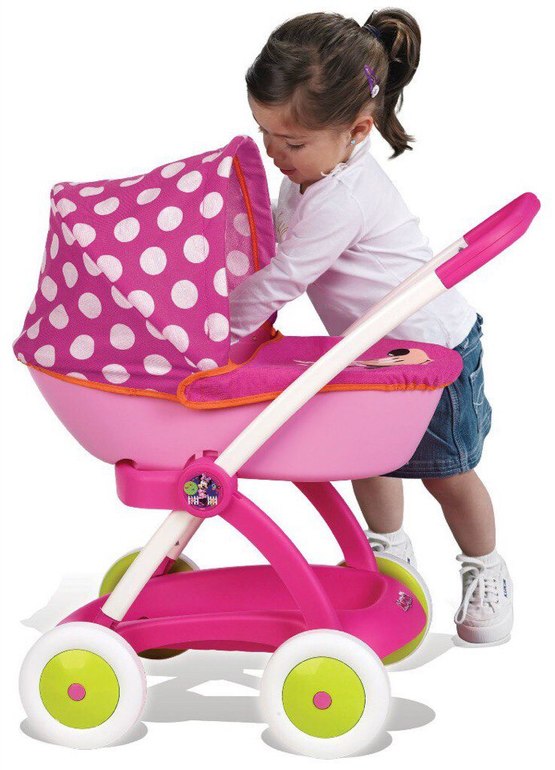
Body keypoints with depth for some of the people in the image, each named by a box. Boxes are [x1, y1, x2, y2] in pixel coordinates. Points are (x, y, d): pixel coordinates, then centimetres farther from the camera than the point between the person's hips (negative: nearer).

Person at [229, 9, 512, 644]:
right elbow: (273, 247, 9)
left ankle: (485, 573, 30)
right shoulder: (312, 170, -5)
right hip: (373, 348, 9)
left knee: (444, 471, 7)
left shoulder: (341, 200, -36)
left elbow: (279, 282, -32)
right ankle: (391, 554, 40)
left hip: (433, 343, -9)